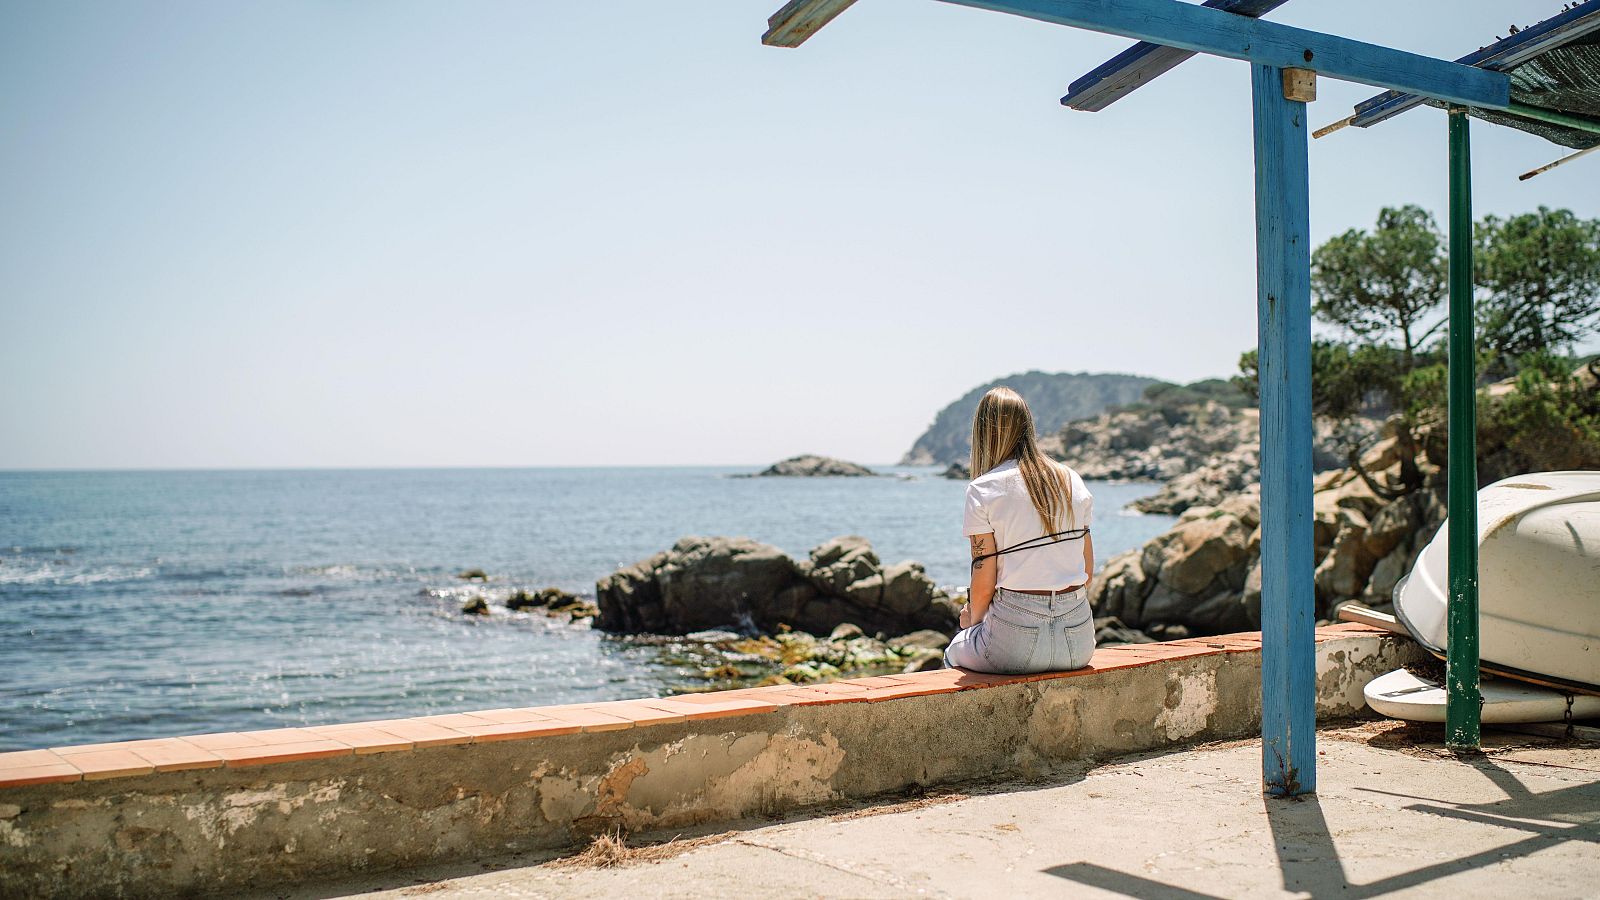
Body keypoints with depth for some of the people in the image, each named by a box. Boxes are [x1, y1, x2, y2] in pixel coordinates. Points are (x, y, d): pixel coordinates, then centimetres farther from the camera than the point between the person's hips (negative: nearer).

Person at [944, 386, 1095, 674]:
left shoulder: (983, 490, -8)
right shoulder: (1072, 481, 6)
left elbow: (984, 584, -9)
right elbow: (1088, 571, 9)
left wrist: (972, 617, 11)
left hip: (1017, 647, -5)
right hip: (1079, 642, 5)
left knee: (956, 650, 28)